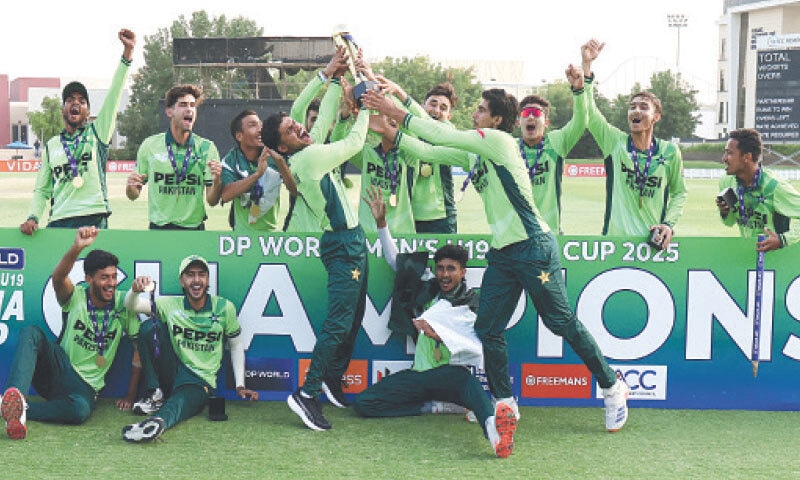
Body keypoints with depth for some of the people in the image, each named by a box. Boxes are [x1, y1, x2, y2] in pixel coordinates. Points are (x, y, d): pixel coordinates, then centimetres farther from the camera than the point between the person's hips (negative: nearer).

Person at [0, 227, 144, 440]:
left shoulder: (123, 305, -2)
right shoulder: (76, 297, -6)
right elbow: (58, 278, -30)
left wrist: (130, 395, -2)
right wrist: (77, 247, -50)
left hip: (85, 386, 0)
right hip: (57, 371, 0)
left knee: (80, 410, -38)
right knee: (31, 333, -30)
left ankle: (21, 409, -31)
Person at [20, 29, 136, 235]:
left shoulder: (97, 132, 12)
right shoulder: (51, 146, 19)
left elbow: (115, 95, 1)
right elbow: (41, 190, 20)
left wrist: (127, 53, -8)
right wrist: (32, 218, 1)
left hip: (94, 220, -2)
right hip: (59, 222, 2)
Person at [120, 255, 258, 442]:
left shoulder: (224, 308, 2)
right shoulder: (171, 305, 3)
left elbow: (236, 346, 11)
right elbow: (130, 305, -4)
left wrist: (240, 386, 3)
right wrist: (135, 290, -30)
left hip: (201, 380, -3)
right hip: (173, 371, 3)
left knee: (180, 402, -38)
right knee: (150, 326, -17)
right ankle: (154, 394, -15)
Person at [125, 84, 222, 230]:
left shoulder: (207, 148, 0)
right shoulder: (150, 145, 1)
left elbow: (212, 201, -3)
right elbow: (133, 195, 7)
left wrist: (217, 180, -22)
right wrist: (131, 186, -15)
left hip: (194, 227, 0)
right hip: (159, 228, 0)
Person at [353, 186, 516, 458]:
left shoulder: (474, 301, 7)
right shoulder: (426, 289, 19)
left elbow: (479, 346, -7)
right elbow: (396, 261, 29)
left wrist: (438, 333, -18)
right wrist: (381, 223, 19)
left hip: (454, 372, -5)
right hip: (420, 373, 5)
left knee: (467, 382, -42)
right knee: (362, 403, -16)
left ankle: (493, 426, -71)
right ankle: (442, 407, -19)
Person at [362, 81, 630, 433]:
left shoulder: (498, 140, -10)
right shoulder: (473, 153, 14)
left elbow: (443, 135, -14)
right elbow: (429, 151, 15)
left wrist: (398, 113, -9)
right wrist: (390, 130, 4)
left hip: (534, 247, -9)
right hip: (502, 253, 9)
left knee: (562, 322, 0)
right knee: (487, 329, 5)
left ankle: (612, 387, 17)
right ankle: (505, 403, 18)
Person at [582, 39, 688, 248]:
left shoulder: (669, 151, 4)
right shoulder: (615, 142, 2)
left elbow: (679, 192, 16)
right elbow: (588, 113, -10)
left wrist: (669, 224, 1)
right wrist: (587, 65, -19)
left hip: (654, 241, 1)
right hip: (615, 238, -1)